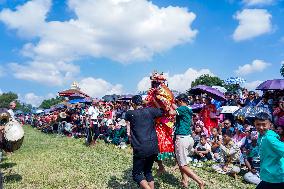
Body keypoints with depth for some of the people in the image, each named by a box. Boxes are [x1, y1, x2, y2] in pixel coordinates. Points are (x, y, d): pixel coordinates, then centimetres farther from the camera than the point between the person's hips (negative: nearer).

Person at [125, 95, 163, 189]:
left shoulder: (130, 113, 2)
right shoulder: (150, 110, 5)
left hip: (141, 149, -4)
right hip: (154, 147, 4)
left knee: (137, 174, 8)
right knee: (148, 171, 22)